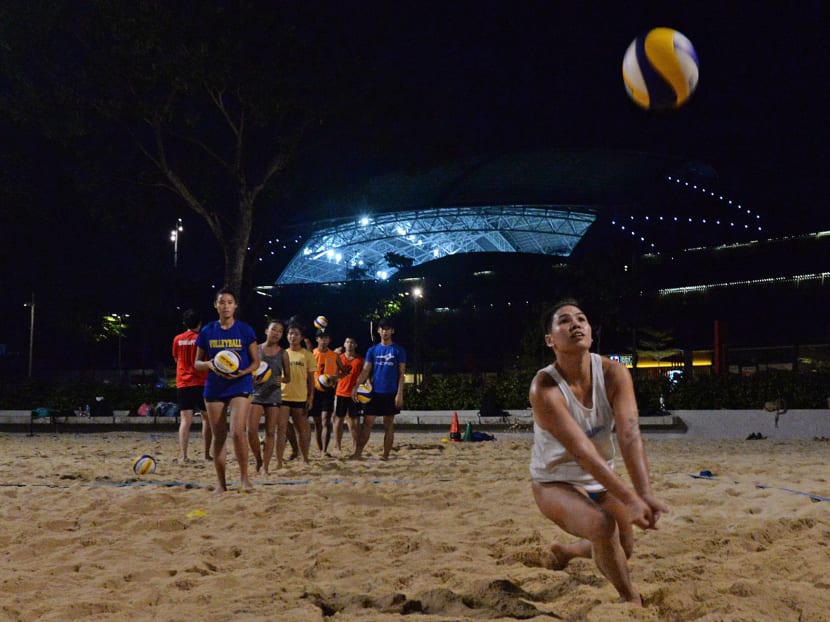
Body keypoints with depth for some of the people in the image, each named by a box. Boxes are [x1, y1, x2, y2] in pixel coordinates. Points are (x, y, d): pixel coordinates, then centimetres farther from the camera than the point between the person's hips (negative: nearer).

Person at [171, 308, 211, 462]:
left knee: (185, 420, -2)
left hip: (182, 384, 2)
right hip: (201, 383, -2)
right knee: (207, 419, 9)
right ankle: (207, 454, 9)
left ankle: (183, 455, -13)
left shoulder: (178, 339, 7)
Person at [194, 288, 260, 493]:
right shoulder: (207, 332, 5)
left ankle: (244, 476, 1)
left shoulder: (245, 330, 0)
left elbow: (256, 362, 4)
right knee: (218, 436, 6)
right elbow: (197, 363, 10)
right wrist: (210, 365, -12)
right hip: (214, 389, 3)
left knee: (237, 432, -18)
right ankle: (221, 483, 16)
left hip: (240, 386, -2)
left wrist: (242, 372, -15)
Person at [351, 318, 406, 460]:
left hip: (391, 394, -2)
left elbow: (401, 373, -2)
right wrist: (356, 386, -11)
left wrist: (399, 393, -11)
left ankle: (386, 456, 7)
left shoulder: (398, 351, 1)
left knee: (389, 426, 3)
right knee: (367, 423, -2)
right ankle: (358, 453, -3)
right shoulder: (372, 350, 8)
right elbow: (365, 371, 4)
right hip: (374, 393, 2)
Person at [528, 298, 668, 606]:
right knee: (602, 525, -31)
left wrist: (645, 495, -40)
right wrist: (629, 500, -43)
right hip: (555, 481, -5)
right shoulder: (544, 389, -30)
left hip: (601, 478, 5)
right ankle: (631, 598, -4)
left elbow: (629, 435, -28)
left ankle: (563, 551, 45)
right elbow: (582, 451, -36)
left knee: (623, 547, 13)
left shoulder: (614, 373, -17)